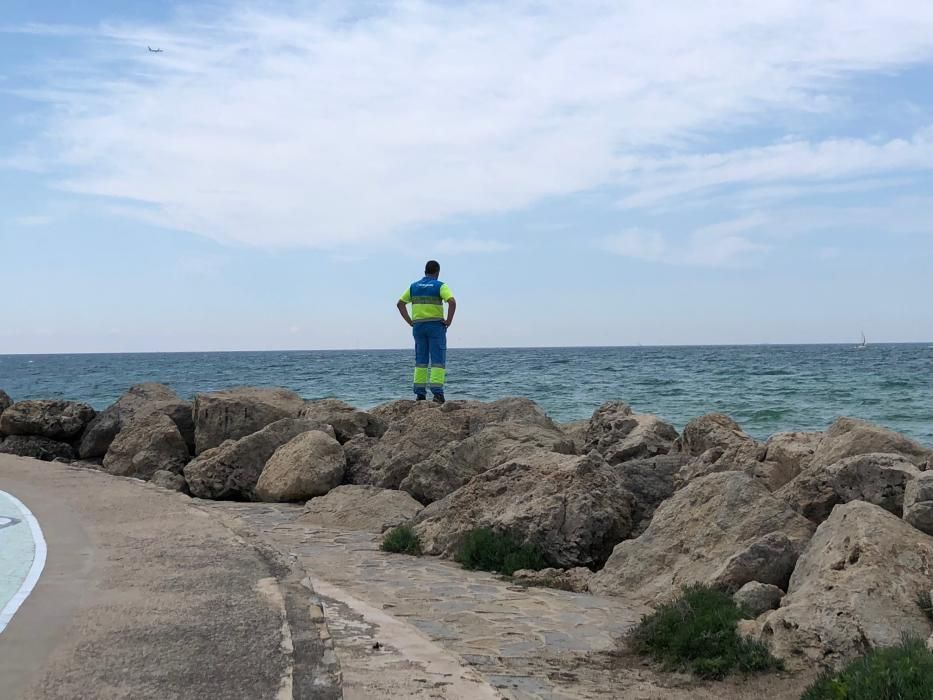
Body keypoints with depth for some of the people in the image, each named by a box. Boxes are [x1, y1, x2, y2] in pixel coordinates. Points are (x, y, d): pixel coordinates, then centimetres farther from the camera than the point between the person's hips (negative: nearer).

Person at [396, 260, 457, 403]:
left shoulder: (414, 286, 10)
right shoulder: (440, 286, -5)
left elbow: (400, 303, 10)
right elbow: (452, 302, -19)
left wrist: (410, 321, 10)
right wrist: (448, 320, -10)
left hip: (418, 326, 4)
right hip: (436, 325, -4)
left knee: (420, 360, 10)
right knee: (438, 360, -3)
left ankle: (420, 394, 7)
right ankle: (437, 392, -13)